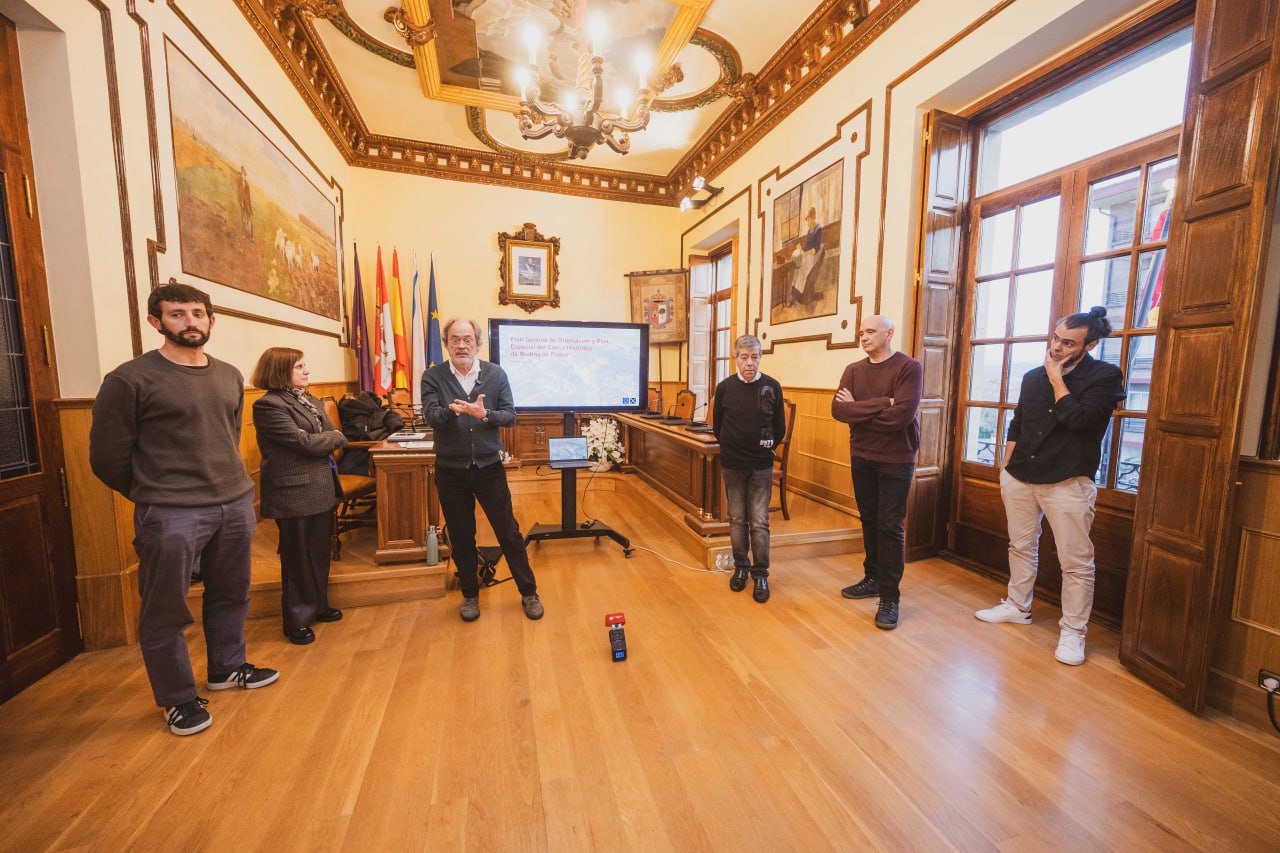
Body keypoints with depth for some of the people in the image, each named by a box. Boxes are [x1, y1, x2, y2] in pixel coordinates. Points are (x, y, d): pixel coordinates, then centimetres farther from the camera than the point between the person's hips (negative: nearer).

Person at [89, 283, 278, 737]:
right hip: (171, 515, -5)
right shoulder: (130, 379, -7)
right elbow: (106, 456, -2)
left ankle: (227, 667, 36)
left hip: (236, 503, 5)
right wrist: (154, 494, 7)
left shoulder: (230, 376, 9)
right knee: (165, 610, 7)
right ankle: (178, 698, 25)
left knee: (230, 594, 17)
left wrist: (229, 483, 14)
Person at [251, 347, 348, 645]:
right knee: (299, 559, 6)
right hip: (295, 493, -7)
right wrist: (333, 437, -5)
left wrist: (322, 442, -10)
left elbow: (333, 438, 9)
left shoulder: (309, 400, 12)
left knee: (321, 551, 17)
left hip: (322, 489, 7)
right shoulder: (268, 405, -13)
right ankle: (297, 620, 23)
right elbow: (305, 442, -19)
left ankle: (318, 606, 34)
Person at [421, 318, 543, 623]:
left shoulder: (496, 374, -1)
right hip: (450, 471, 1)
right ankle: (470, 594, 34)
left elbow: (510, 415, -5)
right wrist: (451, 409, -35)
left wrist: (484, 414, -24)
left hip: (489, 467, 0)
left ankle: (529, 592, 23)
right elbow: (430, 417, -14)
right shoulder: (432, 377, -2)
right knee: (461, 537, 14)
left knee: (509, 531, 6)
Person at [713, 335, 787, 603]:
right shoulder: (725, 387, -4)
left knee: (759, 522, 2)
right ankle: (741, 567, 27)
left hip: (761, 466, -1)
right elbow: (717, 426, 8)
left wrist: (765, 449, 10)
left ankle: (761, 574, 15)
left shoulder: (772, 387, -5)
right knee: (737, 519, 11)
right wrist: (732, 448, 10)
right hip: (731, 466, 1)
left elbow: (780, 428, 5)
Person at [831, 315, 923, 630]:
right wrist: (881, 404, -19)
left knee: (890, 526, 0)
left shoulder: (909, 367, -10)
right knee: (869, 520, 14)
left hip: (896, 460, -5)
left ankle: (890, 596, 10)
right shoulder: (853, 370, 5)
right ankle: (873, 578, 30)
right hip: (861, 457, 5)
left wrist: (858, 411, -13)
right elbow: (838, 409, -10)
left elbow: (902, 414, -23)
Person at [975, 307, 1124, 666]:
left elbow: (1078, 419, -22)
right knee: (1021, 547, 16)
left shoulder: (1105, 377, -6)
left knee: (1076, 562, 2)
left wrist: (1056, 378, -13)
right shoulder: (1033, 377, 8)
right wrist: (1006, 467, 9)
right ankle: (1018, 606, 31)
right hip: (1019, 477, 5)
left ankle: (1072, 631, 16)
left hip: (1068, 483, -5)